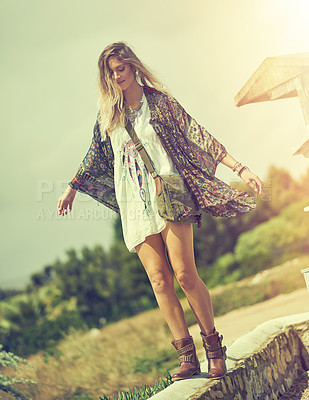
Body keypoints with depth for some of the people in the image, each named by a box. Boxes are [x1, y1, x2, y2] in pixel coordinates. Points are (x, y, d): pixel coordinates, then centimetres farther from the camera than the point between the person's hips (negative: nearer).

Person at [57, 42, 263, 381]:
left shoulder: (159, 101, 5)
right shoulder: (108, 114, 15)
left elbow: (197, 136, 1)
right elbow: (95, 156, 26)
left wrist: (240, 168, -4)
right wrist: (71, 189, 33)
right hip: (134, 205, 3)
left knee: (184, 273, -12)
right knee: (159, 279, -6)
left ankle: (214, 347, 4)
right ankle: (187, 356, -2)